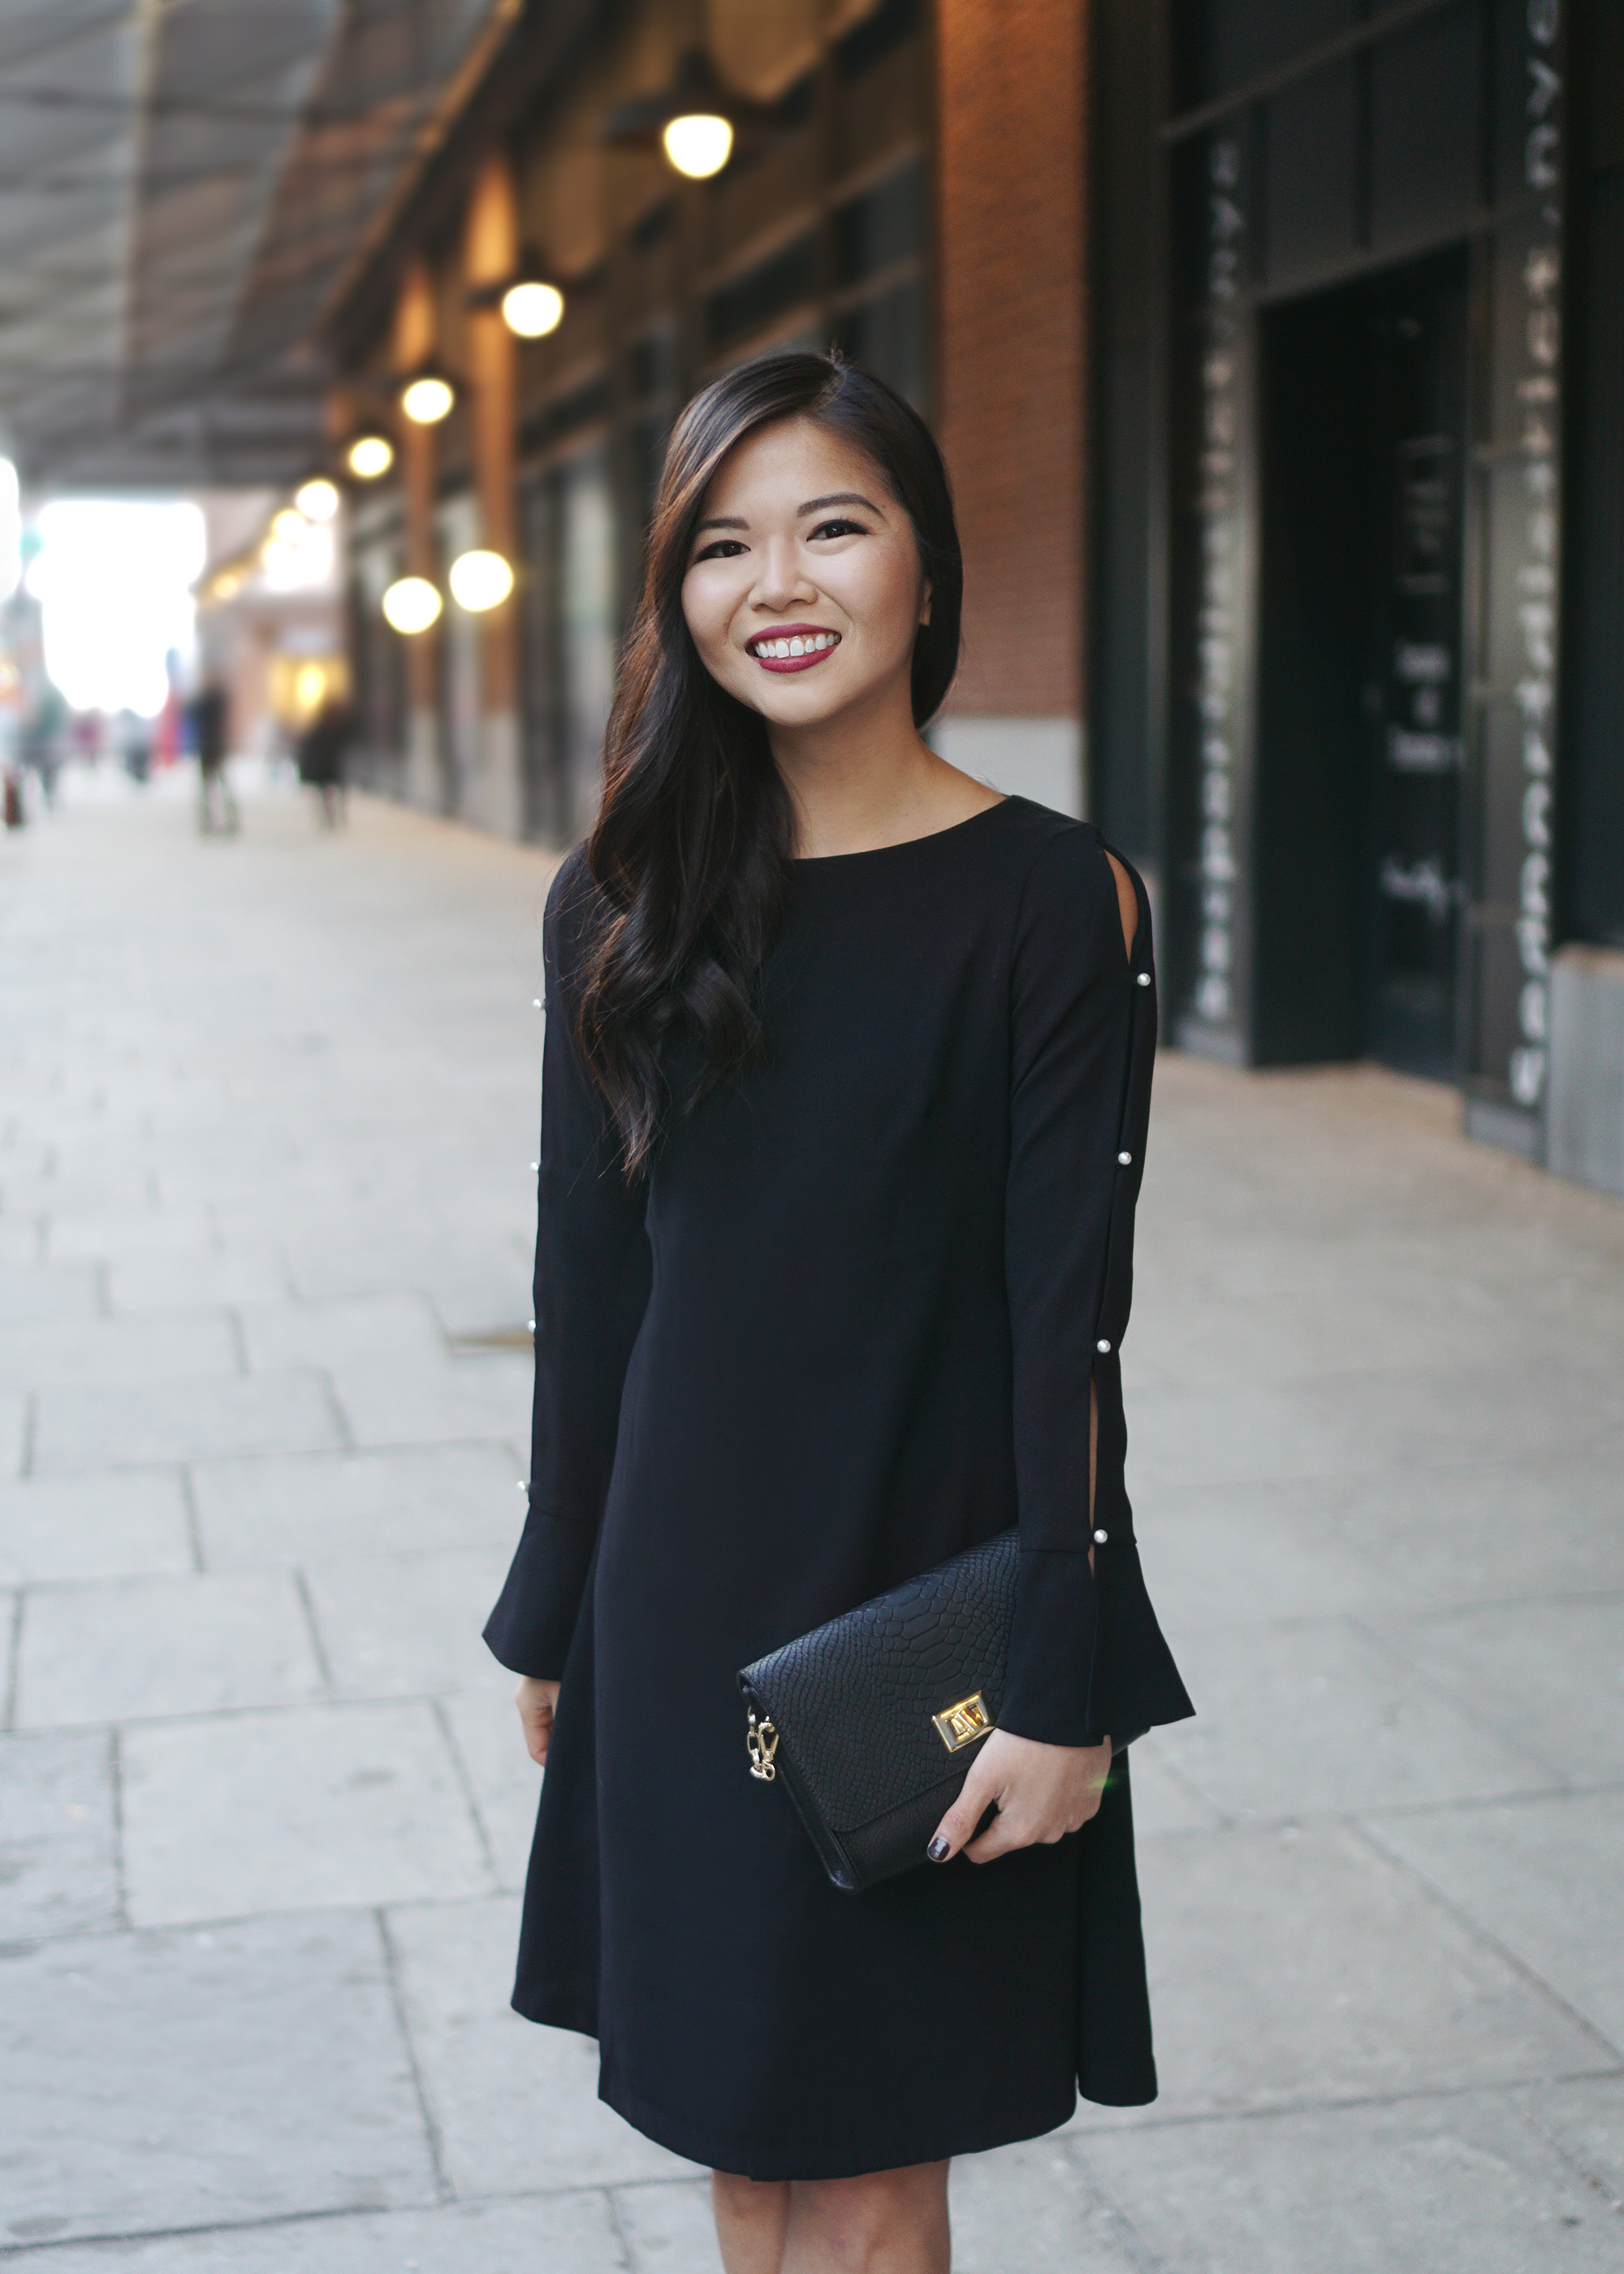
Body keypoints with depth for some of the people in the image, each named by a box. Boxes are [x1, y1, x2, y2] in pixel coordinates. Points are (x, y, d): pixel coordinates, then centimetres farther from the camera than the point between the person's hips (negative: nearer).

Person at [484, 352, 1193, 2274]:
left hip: (930, 1595, -3)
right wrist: (555, 1614, 11)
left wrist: (1063, 1687, -13)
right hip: (684, 1599, 4)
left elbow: (1067, 1317, -12)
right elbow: (590, 1274, 7)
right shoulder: (621, 904, 1)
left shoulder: (1052, 898, -10)